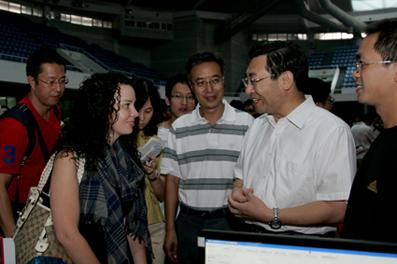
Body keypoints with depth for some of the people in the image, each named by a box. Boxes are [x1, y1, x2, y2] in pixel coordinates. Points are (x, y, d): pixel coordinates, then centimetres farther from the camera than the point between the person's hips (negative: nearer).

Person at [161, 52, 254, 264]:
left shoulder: (246, 123, -3)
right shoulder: (179, 127, 3)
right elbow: (172, 180, 6)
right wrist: (170, 229, 4)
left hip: (230, 222, -2)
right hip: (188, 222, 2)